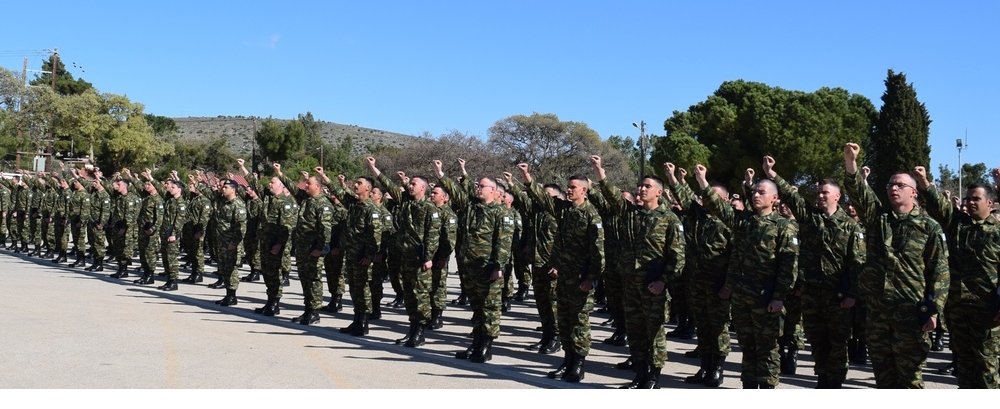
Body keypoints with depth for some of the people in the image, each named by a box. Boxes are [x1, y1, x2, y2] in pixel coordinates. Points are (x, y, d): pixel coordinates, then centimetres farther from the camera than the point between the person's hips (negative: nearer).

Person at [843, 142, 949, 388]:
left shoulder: (929, 227, 1)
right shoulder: (877, 217, 9)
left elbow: (940, 272, -2)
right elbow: (858, 191, -8)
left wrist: (933, 310, -10)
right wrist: (850, 162, -25)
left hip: (911, 311, -4)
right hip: (877, 308, 4)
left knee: (910, 373, 1)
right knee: (882, 370, 11)